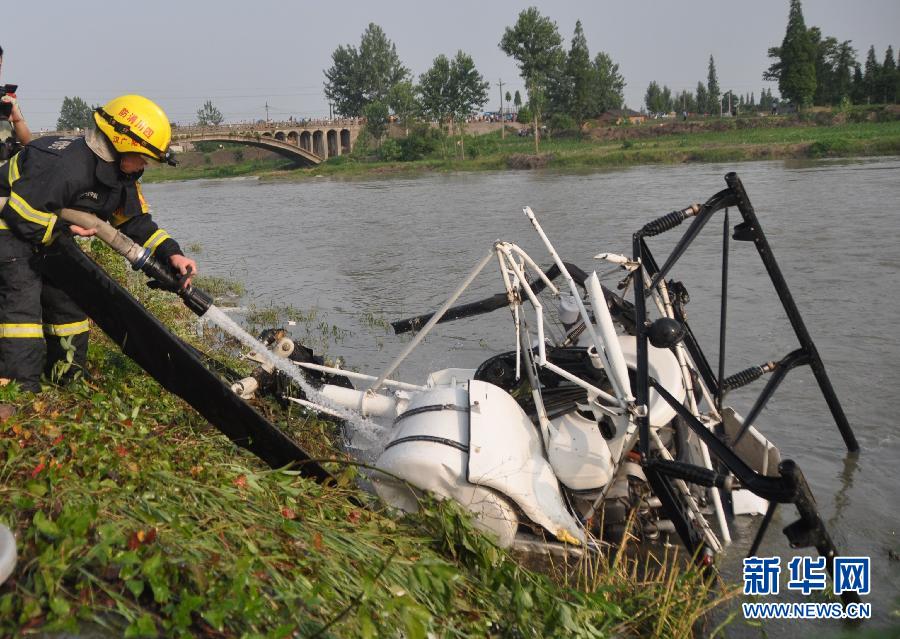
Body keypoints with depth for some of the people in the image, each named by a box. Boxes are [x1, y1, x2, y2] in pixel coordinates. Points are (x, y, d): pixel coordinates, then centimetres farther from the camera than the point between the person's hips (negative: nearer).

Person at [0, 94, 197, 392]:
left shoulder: (120, 175, -3)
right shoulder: (65, 166, -32)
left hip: (46, 236, 10)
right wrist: (66, 227, -23)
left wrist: (170, 253, -11)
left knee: (68, 299, 11)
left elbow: (135, 220, 1)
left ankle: (69, 386, 22)